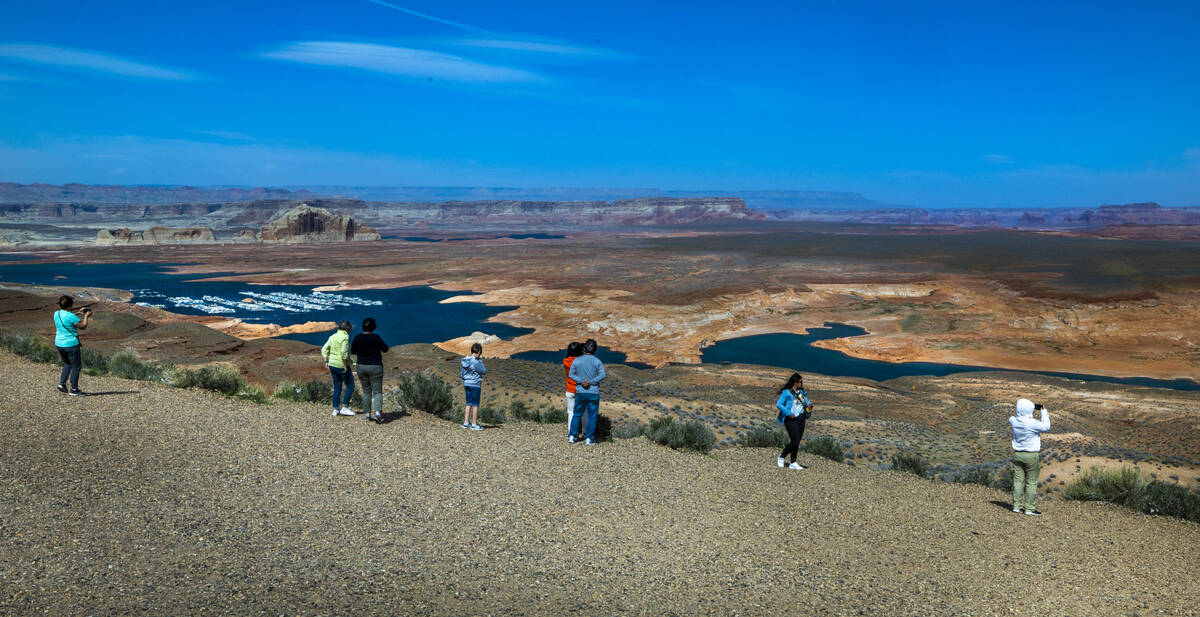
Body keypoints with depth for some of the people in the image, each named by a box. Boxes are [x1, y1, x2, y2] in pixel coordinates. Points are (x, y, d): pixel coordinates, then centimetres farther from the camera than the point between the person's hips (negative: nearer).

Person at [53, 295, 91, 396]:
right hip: (71, 344, -8)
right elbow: (83, 326, -11)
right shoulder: (71, 316, -20)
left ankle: (62, 383, 15)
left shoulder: (56, 314, 3)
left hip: (59, 344, 8)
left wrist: (79, 314, 23)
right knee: (76, 366, 5)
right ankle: (73, 389, 7)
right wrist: (86, 316, 2)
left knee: (67, 364, 26)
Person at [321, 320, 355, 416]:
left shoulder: (333, 337, 9)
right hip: (342, 366, -7)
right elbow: (344, 352, -25)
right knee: (350, 387, 5)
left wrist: (326, 362, 6)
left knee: (337, 388, 13)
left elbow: (324, 350, 7)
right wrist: (346, 366, -19)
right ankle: (345, 408, 1)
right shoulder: (345, 337, -14)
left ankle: (335, 410, 13)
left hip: (332, 365, 7)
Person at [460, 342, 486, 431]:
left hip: (467, 384, 7)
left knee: (469, 404, 13)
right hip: (475, 384, -7)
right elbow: (483, 371, -9)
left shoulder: (465, 361, 6)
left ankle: (466, 423, 15)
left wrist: (463, 385, 23)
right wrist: (481, 363, 7)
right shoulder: (476, 362, -18)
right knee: (475, 404, 0)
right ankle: (474, 424, 2)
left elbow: (462, 373, 14)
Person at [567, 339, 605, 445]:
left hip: (580, 392, 2)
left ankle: (572, 436, 12)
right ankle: (589, 439, 6)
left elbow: (571, 374, -6)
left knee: (577, 414, 15)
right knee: (592, 417, 6)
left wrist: (581, 381, -12)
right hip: (593, 393, -2)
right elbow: (602, 375, -17)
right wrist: (590, 382, -16)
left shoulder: (577, 360, 0)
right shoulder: (597, 361, -6)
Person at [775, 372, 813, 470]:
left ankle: (793, 463, 13)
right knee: (794, 442, -11)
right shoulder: (786, 392, -9)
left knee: (797, 442, 6)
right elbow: (778, 404, -13)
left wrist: (809, 405, -6)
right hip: (791, 419, -7)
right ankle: (781, 457, 10)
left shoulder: (802, 392, 12)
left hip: (801, 418, 7)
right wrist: (789, 413, -18)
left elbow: (807, 402, 18)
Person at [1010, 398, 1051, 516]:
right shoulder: (1033, 423, -20)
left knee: (1018, 481, 10)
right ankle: (1030, 508, 6)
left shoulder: (1013, 421, -5)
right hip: (1031, 456, -5)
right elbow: (1046, 427, -5)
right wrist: (1044, 412, 6)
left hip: (1017, 454, 5)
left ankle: (1016, 506, 12)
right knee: (1031, 483, 3)